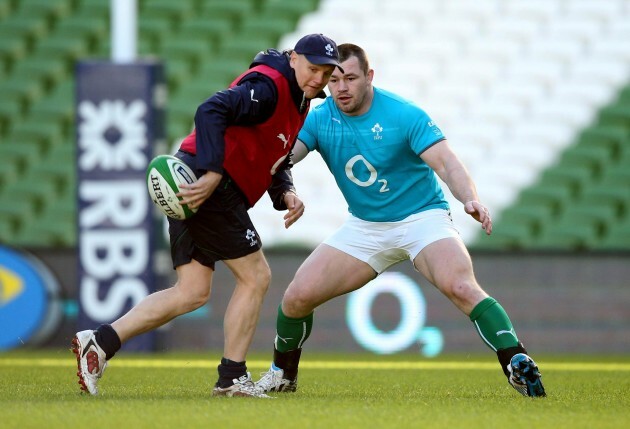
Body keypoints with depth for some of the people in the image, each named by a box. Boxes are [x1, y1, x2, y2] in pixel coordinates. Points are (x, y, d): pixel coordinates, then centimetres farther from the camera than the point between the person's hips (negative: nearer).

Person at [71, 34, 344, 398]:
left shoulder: (300, 106, 20)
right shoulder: (268, 85, -13)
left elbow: (275, 161, 27)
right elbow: (211, 112, -26)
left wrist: (286, 193, 5)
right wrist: (212, 174, -33)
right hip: (206, 186, -10)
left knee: (193, 293, 6)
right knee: (256, 277, -2)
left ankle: (100, 342, 0)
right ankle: (232, 378, 4)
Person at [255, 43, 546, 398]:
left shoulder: (405, 115, -17)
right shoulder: (320, 120, -6)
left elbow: (445, 162, -25)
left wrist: (471, 198, -44)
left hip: (422, 217, -4)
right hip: (364, 228, 4)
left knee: (460, 287, -31)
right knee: (297, 297, -5)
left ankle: (519, 365, -27)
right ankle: (283, 374, 20)